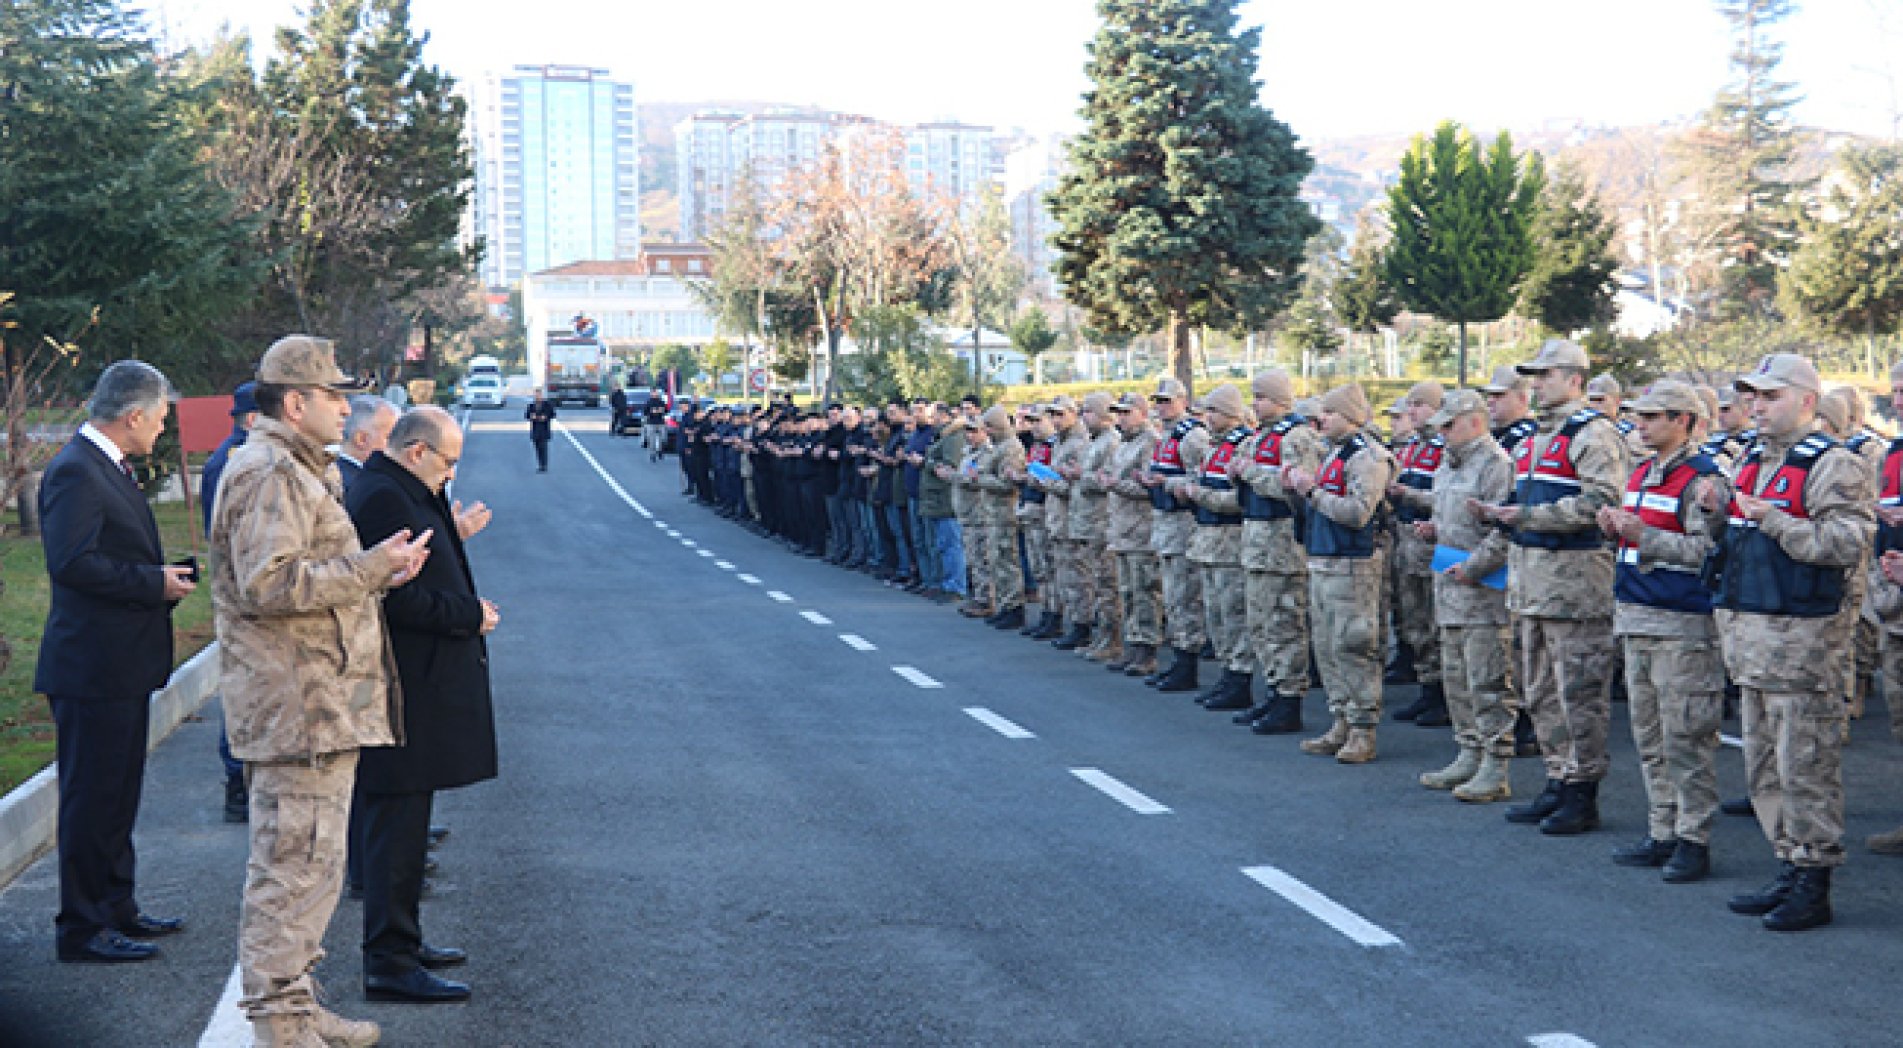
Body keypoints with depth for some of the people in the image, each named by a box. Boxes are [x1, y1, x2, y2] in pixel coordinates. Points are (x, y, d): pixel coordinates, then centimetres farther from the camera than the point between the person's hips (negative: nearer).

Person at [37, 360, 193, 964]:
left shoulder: (109, 468, 16)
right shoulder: (76, 472, -17)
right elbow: (72, 561, -26)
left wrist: (161, 577, 6)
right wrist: (156, 583, -19)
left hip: (121, 665, 11)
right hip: (93, 666, -11)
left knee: (116, 795, 18)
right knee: (91, 796, -3)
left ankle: (117, 908, 29)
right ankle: (82, 930, 5)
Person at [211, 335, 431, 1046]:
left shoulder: (300, 470, 21)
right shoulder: (270, 473, -14)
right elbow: (269, 585, -24)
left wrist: (374, 574, 12)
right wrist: (371, 567, -18)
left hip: (319, 704, 11)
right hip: (298, 707, -11)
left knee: (307, 860, 16)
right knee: (295, 861, -7)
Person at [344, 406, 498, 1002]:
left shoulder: (398, 494, 14)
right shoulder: (383, 498, -19)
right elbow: (399, 599, -25)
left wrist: (451, 535, 14)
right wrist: (470, 614, -15)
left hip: (414, 688, 11)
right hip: (404, 693, -11)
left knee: (402, 823, 19)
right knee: (397, 825, -5)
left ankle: (400, 941, 30)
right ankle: (389, 964, 1)